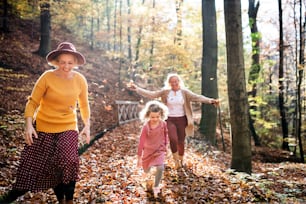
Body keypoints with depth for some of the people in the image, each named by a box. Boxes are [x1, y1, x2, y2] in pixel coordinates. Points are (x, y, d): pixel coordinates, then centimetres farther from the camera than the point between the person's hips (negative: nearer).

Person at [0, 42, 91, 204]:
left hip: (68, 128, 1)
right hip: (43, 128, 0)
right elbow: (33, 102, -9)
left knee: (68, 162, -17)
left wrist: (87, 125, 2)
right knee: (32, 164, 8)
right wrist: (29, 125, -18)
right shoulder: (47, 77, -13)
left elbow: (84, 105, 8)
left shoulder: (80, 80, -5)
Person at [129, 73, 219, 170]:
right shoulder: (165, 92, -1)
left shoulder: (184, 92, -3)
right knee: (173, 139, -20)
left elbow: (197, 97, -14)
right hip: (170, 119, -1)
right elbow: (151, 94, -6)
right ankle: (176, 160, 4)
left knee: (181, 141, 8)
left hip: (181, 119, 1)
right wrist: (136, 88, -16)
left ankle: (181, 160, 35)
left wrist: (211, 100, -30)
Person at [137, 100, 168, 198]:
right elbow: (141, 142, -21)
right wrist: (139, 157, -18)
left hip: (160, 150, 1)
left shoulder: (163, 124, -17)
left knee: (160, 168, -17)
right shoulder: (146, 127, -25)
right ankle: (146, 173, 60)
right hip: (148, 151, 0)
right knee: (146, 167, 20)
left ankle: (156, 187, 6)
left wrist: (165, 145, 15)